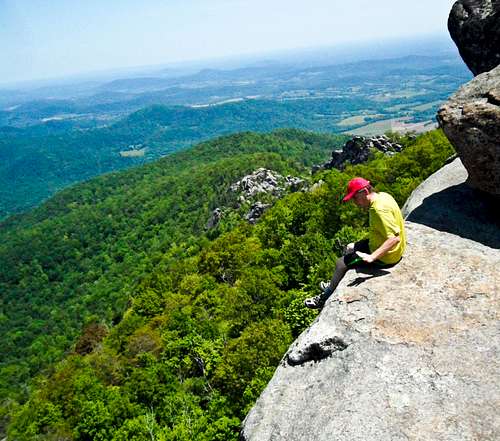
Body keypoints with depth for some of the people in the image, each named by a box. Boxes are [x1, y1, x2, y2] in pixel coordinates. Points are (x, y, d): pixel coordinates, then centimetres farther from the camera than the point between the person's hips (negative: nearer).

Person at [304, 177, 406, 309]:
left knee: (341, 263, -2)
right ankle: (335, 285, 35)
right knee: (350, 248, 22)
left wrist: (371, 257, -38)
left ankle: (324, 299, 15)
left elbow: (395, 238, -37)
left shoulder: (379, 209, -31)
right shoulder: (382, 195, -2)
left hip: (385, 255, -10)